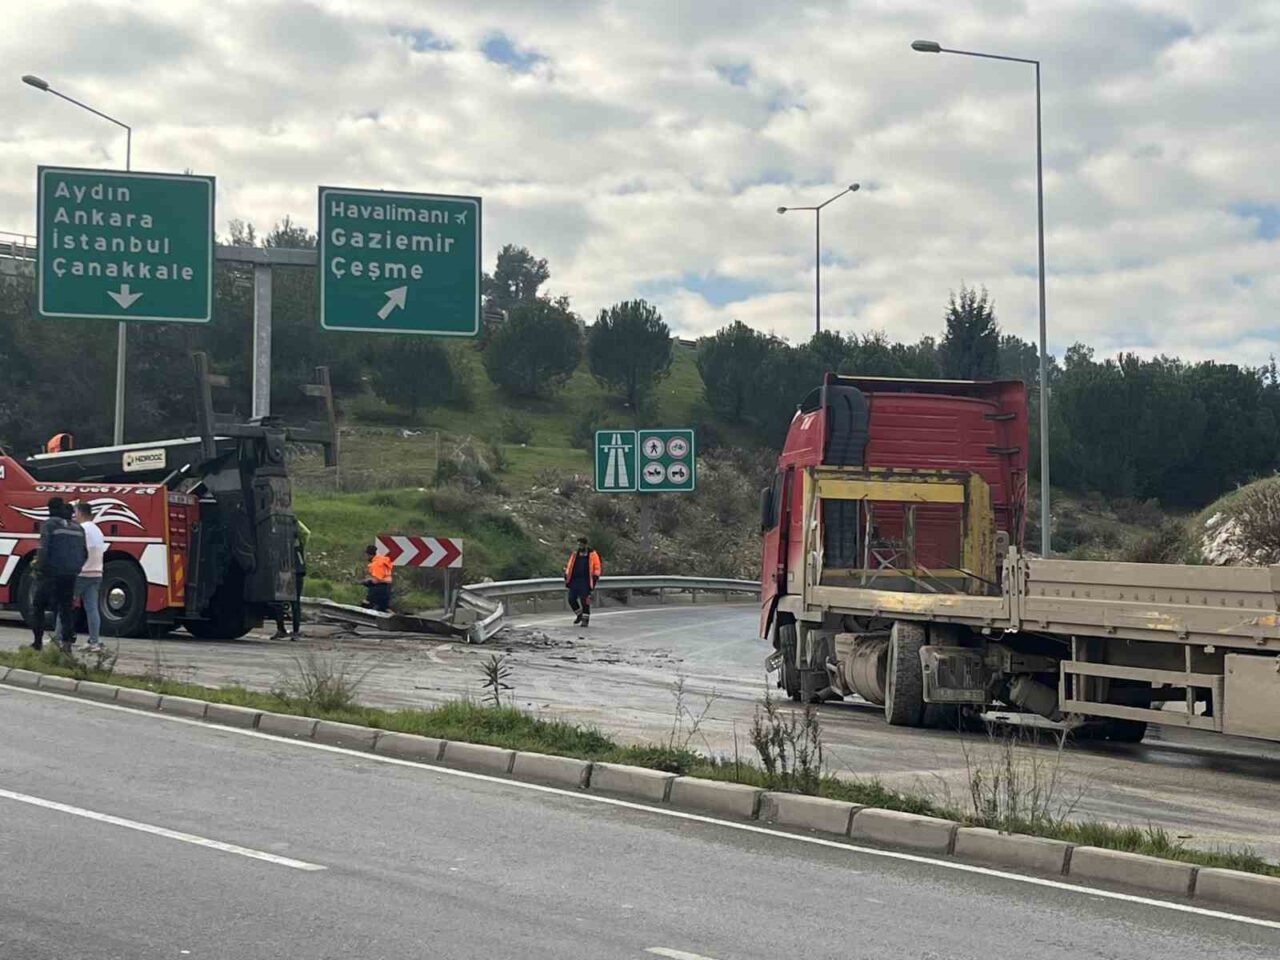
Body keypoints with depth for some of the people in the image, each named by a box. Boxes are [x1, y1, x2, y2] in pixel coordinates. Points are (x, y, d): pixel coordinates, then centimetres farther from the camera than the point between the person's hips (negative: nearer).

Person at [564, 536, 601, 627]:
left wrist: (595, 577, -8)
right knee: (571, 599, 0)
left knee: (585, 600, -6)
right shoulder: (575, 554, 15)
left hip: (585, 582, -5)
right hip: (574, 580, 5)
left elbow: (597, 567, 1)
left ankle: (585, 619, 5)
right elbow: (569, 566, 19)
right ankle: (579, 614, 22)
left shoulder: (592, 554, 2)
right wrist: (567, 576, 12)